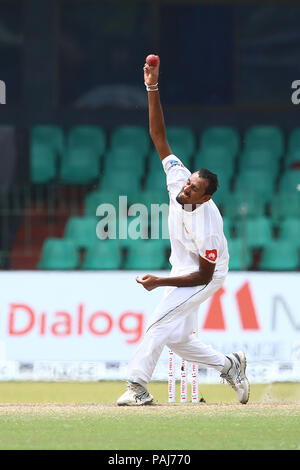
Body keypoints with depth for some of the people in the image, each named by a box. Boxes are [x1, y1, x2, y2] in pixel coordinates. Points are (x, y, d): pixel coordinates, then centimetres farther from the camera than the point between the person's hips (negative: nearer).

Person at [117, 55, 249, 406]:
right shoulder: (178, 177, -19)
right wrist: (152, 88, -27)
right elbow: (159, 136, -19)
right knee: (176, 338, 10)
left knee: (161, 322, -18)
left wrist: (161, 282, -27)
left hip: (204, 278, -8)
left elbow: (204, 275, -26)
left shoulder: (208, 226, -34)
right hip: (182, 272, 8)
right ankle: (229, 366, 26)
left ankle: (137, 386, -17)